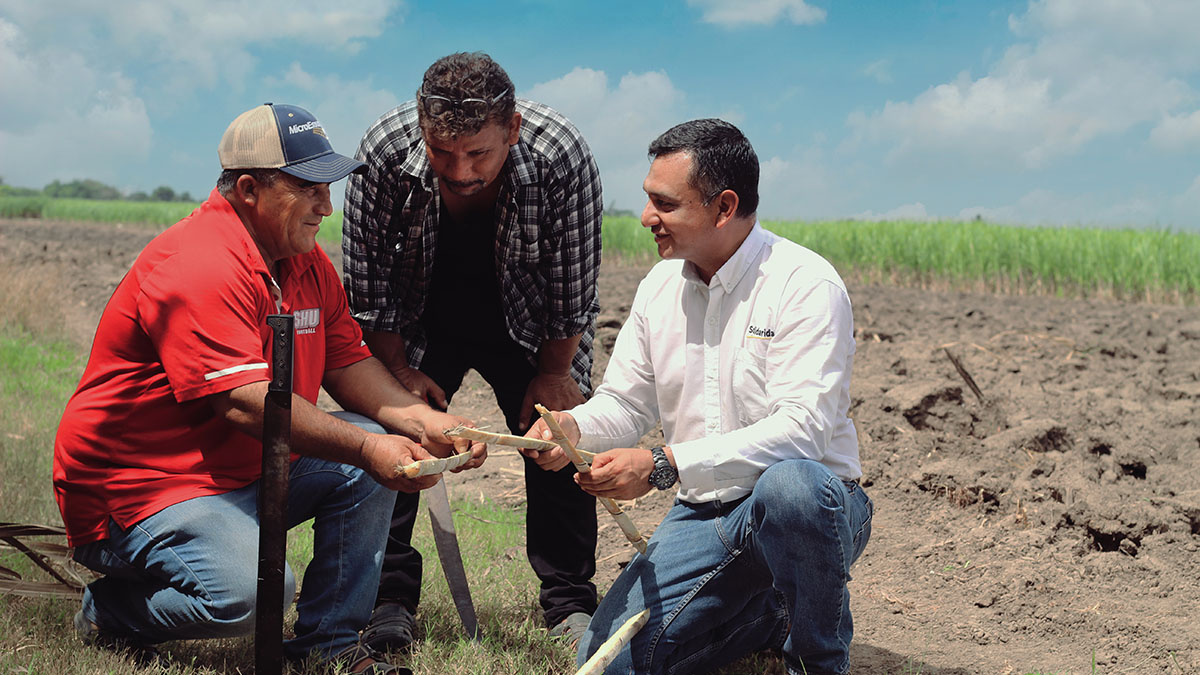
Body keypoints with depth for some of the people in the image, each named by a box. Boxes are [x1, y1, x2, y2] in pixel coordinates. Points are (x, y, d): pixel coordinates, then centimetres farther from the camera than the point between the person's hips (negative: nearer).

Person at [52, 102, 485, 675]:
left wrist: (420, 422, -12)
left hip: (250, 472, 9)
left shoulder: (307, 262, 7)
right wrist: (367, 449, -35)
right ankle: (110, 610, 0)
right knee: (253, 590, -30)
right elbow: (246, 403, -32)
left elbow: (347, 362, 6)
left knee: (371, 467, -4)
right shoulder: (197, 266, -24)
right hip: (137, 484, -9)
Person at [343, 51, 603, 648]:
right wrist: (397, 370, -10)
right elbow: (366, 283, -15)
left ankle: (570, 604, 8)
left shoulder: (562, 157, -33)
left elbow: (572, 289, -18)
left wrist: (554, 374, -11)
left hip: (528, 325, 0)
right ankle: (387, 598, 2)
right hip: (422, 321, 1)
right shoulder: (384, 150, -30)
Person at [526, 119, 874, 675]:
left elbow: (801, 428, -27)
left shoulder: (806, 285, -16)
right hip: (706, 515, 6)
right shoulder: (660, 286, 6)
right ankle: (773, 613, 14)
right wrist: (572, 425, -14)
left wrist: (663, 466, -32)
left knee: (790, 483, -41)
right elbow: (625, 403, 11)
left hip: (811, 505, -5)